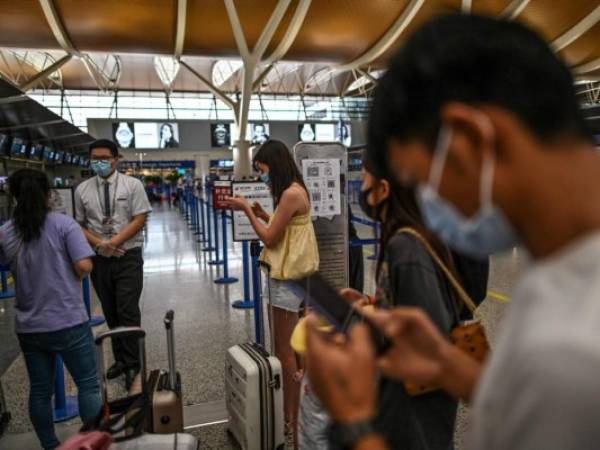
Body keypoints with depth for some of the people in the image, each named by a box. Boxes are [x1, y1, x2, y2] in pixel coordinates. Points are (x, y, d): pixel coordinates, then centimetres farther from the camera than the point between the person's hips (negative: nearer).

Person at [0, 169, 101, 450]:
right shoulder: (63, 223, -11)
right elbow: (84, 266, -17)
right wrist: (69, 277, 2)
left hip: (28, 326, 5)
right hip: (68, 322, -4)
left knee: (39, 390, 16)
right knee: (88, 385, 8)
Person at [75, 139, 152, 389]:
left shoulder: (132, 185, -4)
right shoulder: (82, 189, 5)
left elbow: (139, 219, -9)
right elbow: (79, 225, 8)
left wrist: (114, 242, -16)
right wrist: (99, 244, -10)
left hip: (128, 257, -3)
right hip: (99, 259, 4)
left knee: (128, 312, -6)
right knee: (110, 313, 13)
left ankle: (132, 364, 8)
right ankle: (120, 359, 30)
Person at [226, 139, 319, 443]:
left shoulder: (291, 193, -19)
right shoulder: (291, 191, 12)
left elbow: (269, 239, -16)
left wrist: (246, 210, -8)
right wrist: (261, 213, 7)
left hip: (289, 277, -10)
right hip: (285, 274, 10)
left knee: (284, 350, 0)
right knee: (288, 348, 18)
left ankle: (291, 418, 15)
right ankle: (290, 410, 32)